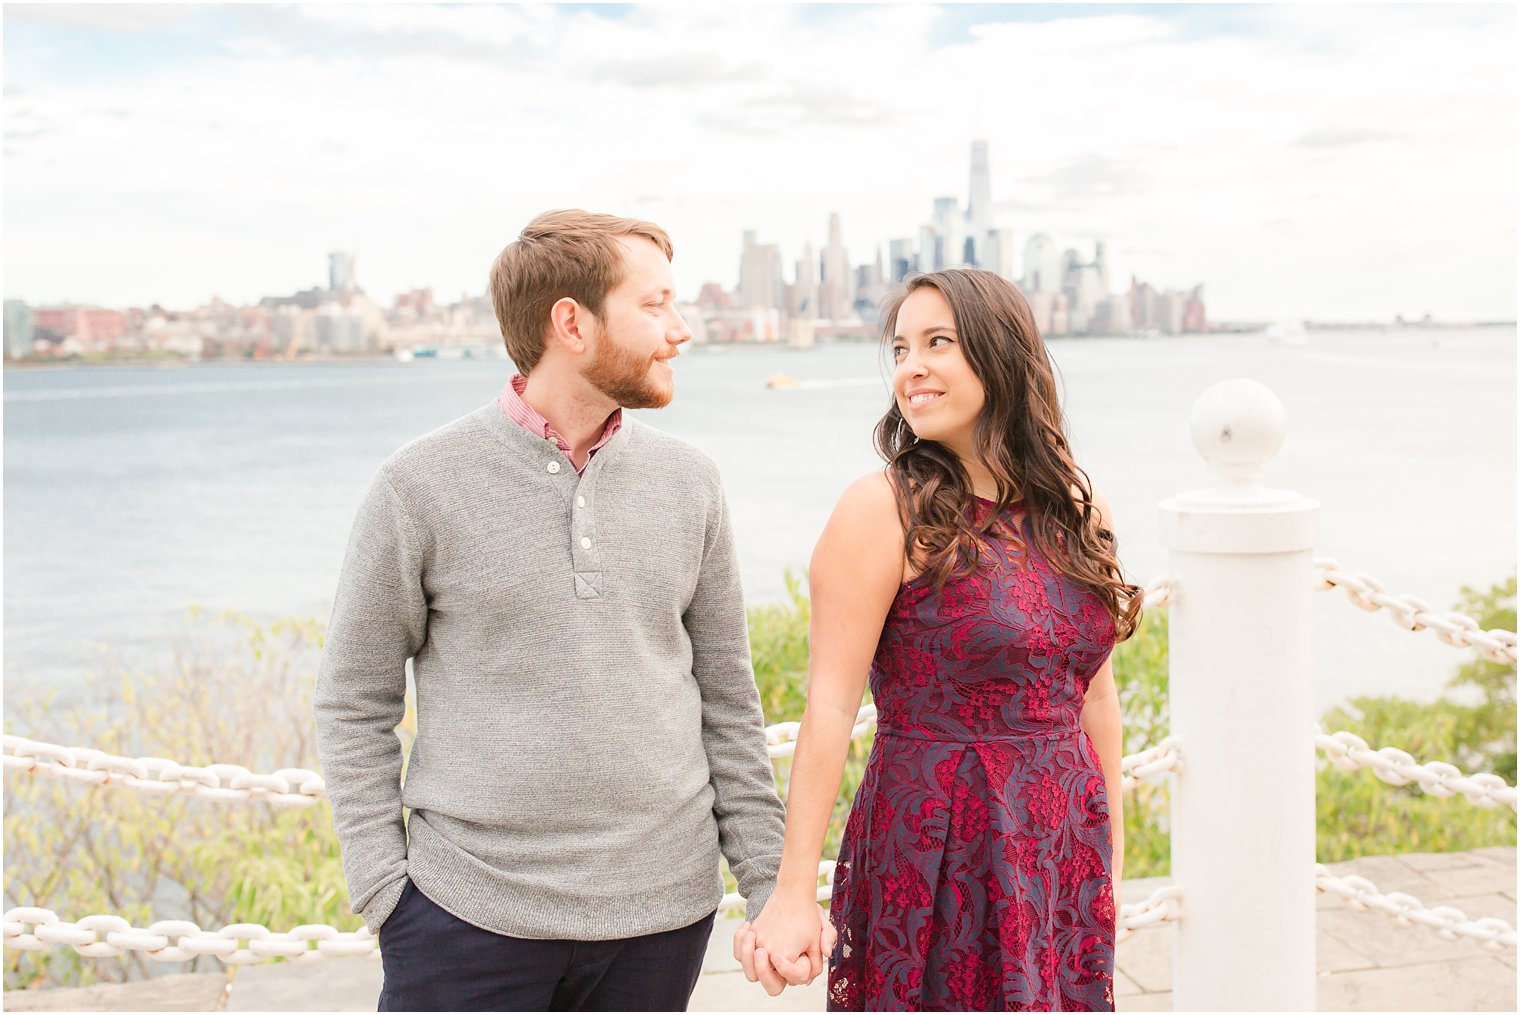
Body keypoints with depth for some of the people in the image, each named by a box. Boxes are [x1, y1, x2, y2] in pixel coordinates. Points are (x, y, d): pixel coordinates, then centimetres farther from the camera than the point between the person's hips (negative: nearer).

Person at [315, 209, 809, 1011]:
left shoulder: (686, 482, 4)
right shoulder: (422, 485, -5)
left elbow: (727, 695, 9)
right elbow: (353, 704, 0)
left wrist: (768, 881, 6)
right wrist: (382, 888, -6)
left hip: (661, 914, 3)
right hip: (469, 915, -3)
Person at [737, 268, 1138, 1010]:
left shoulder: (1078, 508, 5)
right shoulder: (885, 510, -10)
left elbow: (1094, 693, 12)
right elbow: (830, 706, -15)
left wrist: (1111, 854, 14)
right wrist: (792, 897, -18)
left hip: (1065, 852, 5)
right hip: (933, 857, -5)